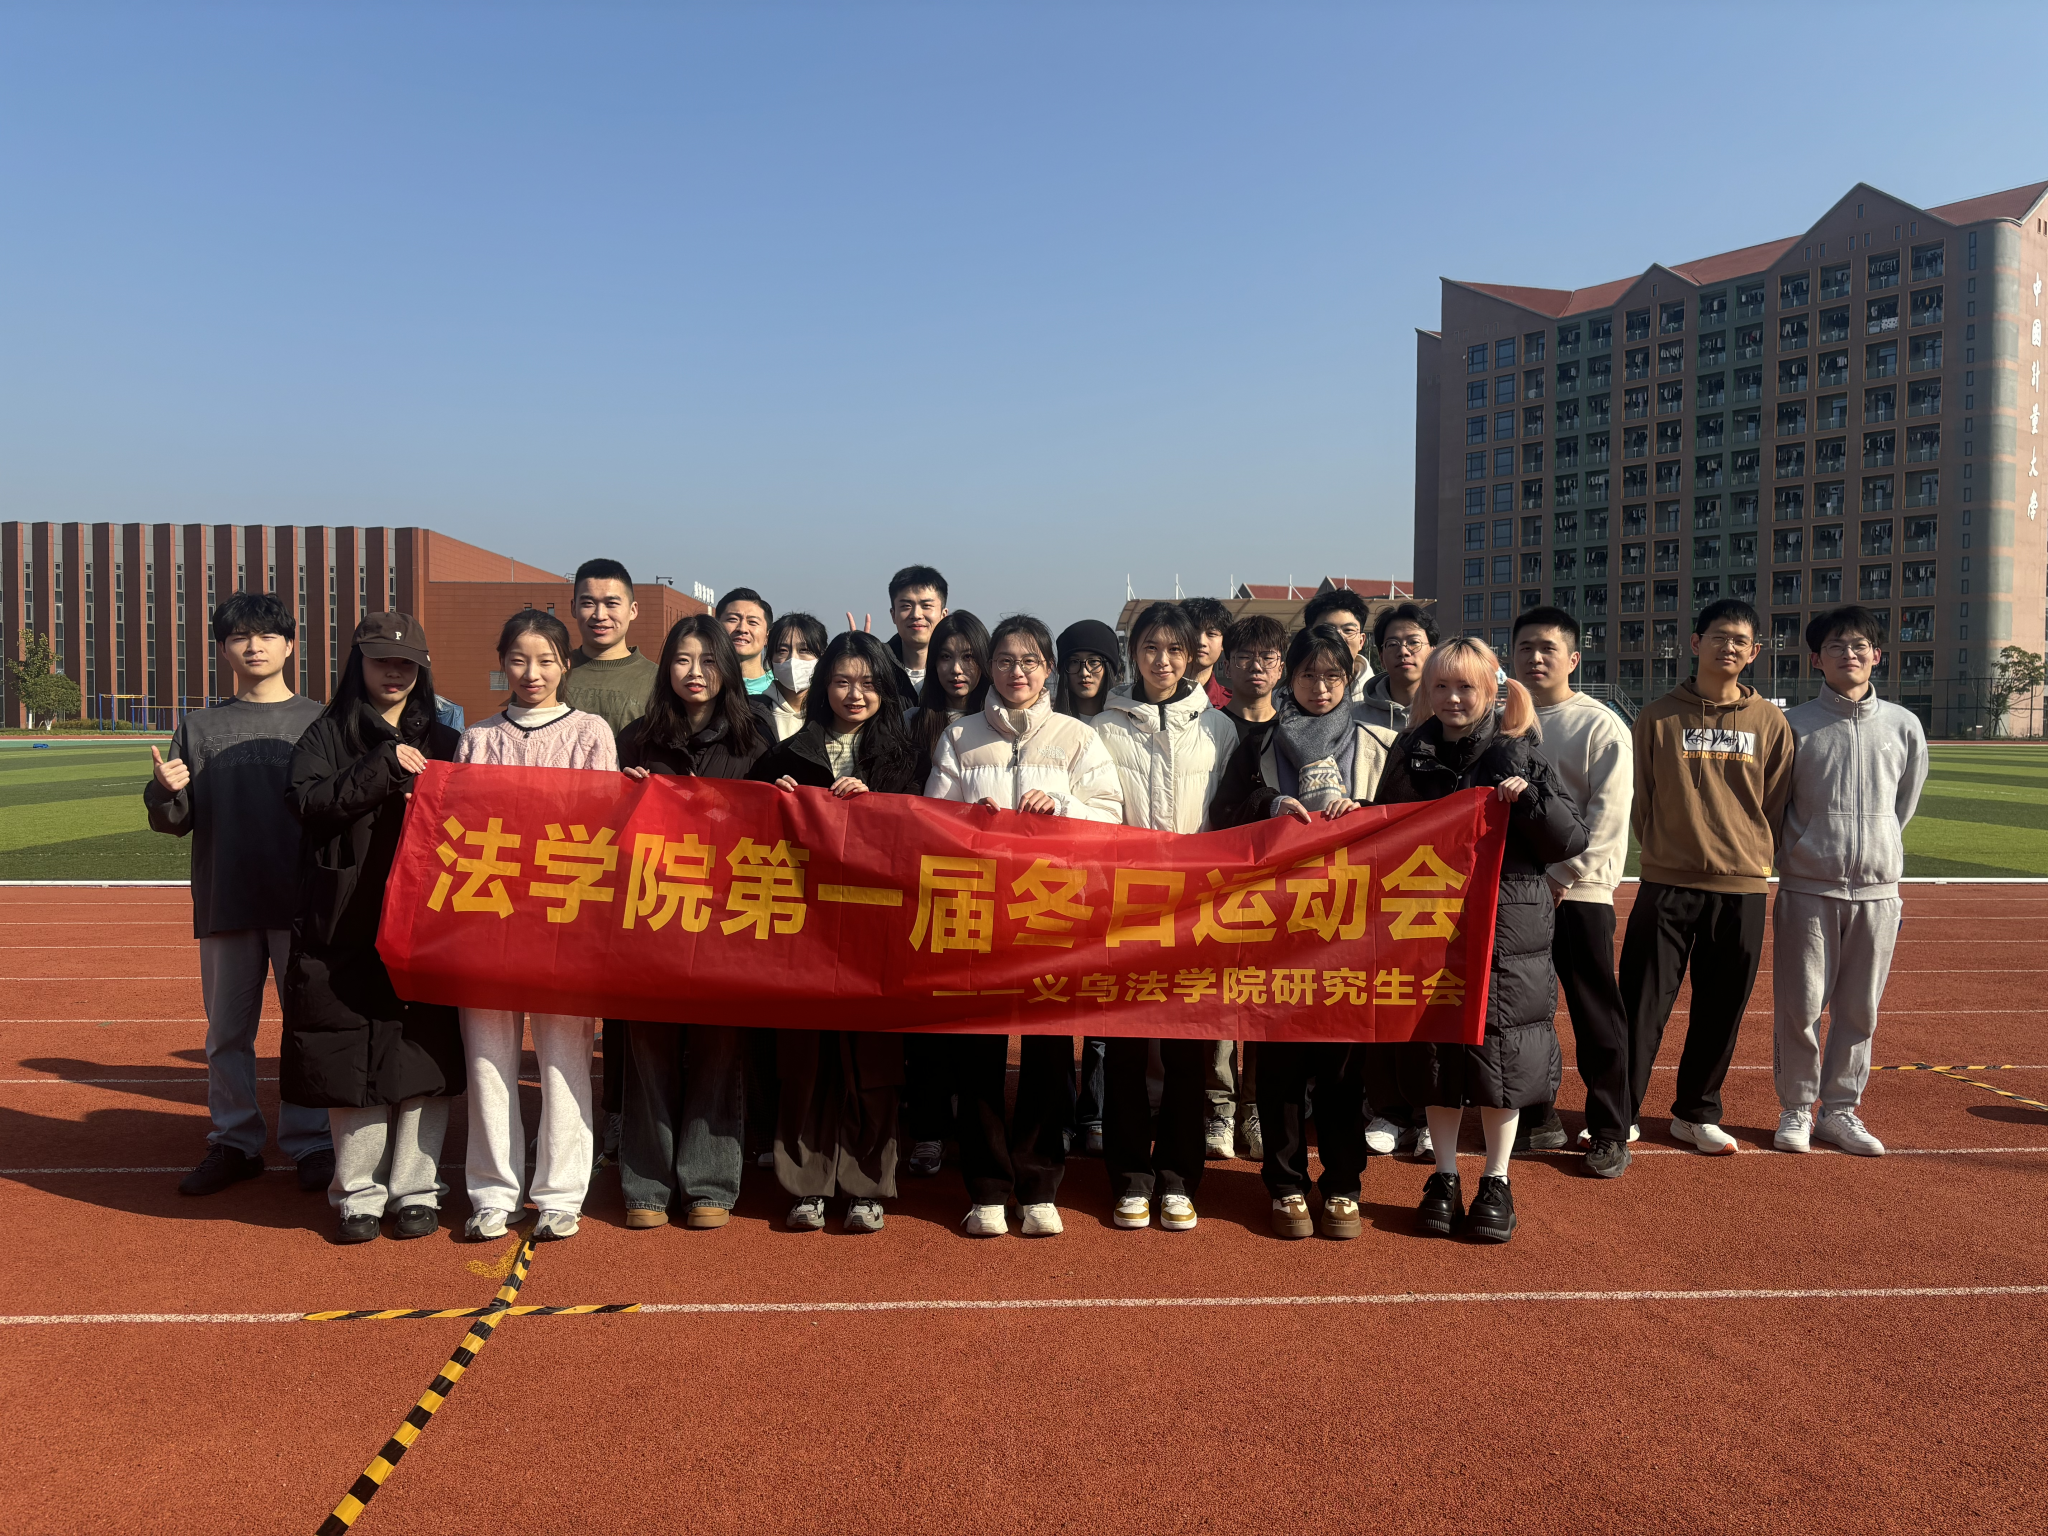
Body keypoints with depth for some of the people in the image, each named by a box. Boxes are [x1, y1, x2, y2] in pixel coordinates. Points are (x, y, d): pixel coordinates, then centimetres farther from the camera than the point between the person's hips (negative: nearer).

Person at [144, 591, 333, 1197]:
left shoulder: (319, 722, 4)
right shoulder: (199, 727, 11)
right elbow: (174, 820, 9)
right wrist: (165, 793, -13)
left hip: (304, 899, -2)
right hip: (225, 899, 3)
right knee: (227, 1029, 10)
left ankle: (309, 1141, 13)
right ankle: (234, 1143, 22)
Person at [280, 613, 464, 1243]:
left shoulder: (444, 741, 13)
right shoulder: (327, 735, 9)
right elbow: (306, 800, -8)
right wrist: (383, 769, -16)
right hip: (344, 926, -1)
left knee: (423, 1057, 1)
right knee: (350, 1063, 3)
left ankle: (416, 1190, 13)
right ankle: (358, 1193, 16)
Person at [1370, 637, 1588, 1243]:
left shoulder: (1521, 755, -1)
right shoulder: (1409, 754, 7)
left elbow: (1572, 841, -3)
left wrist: (1530, 800, -19)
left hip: (1506, 931, -2)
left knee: (1498, 1051, 4)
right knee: (1432, 1049, 7)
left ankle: (1496, 1180, 21)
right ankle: (1444, 1175, 23)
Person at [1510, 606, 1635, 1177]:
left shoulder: (1601, 726, -4)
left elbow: (1608, 816, -10)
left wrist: (1560, 877, -14)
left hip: (1578, 890, -4)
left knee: (1597, 1018, 2)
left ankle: (1609, 1132, 14)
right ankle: (1536, 1120, 24)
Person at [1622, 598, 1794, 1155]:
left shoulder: (1770, 723, 6)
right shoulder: (1660, 717, 2)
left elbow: (1776, 806, 10)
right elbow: (1639, 798, 7)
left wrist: (1749, 855, 6)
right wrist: (1665, 850, 6)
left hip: (1742, 889, 2)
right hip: (1667, 884, -2)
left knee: (1721, 1011, 10)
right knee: (1642, 1005, -3)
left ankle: (1696, 1114, 26)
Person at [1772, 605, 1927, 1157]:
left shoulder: (1904, 726, 6)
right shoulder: (1794, 724, -2)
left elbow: (1902, 809, 16)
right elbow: (1771, 806, 6)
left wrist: (1879, 859, 16)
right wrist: (1796, 857, 7)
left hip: (1877, 890, 2)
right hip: (1808, 889, -2)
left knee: (1859, 1009, 8)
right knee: (1799, 1007, 0)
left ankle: (1840, 1109, 20)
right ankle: (1796, 1109, 14)